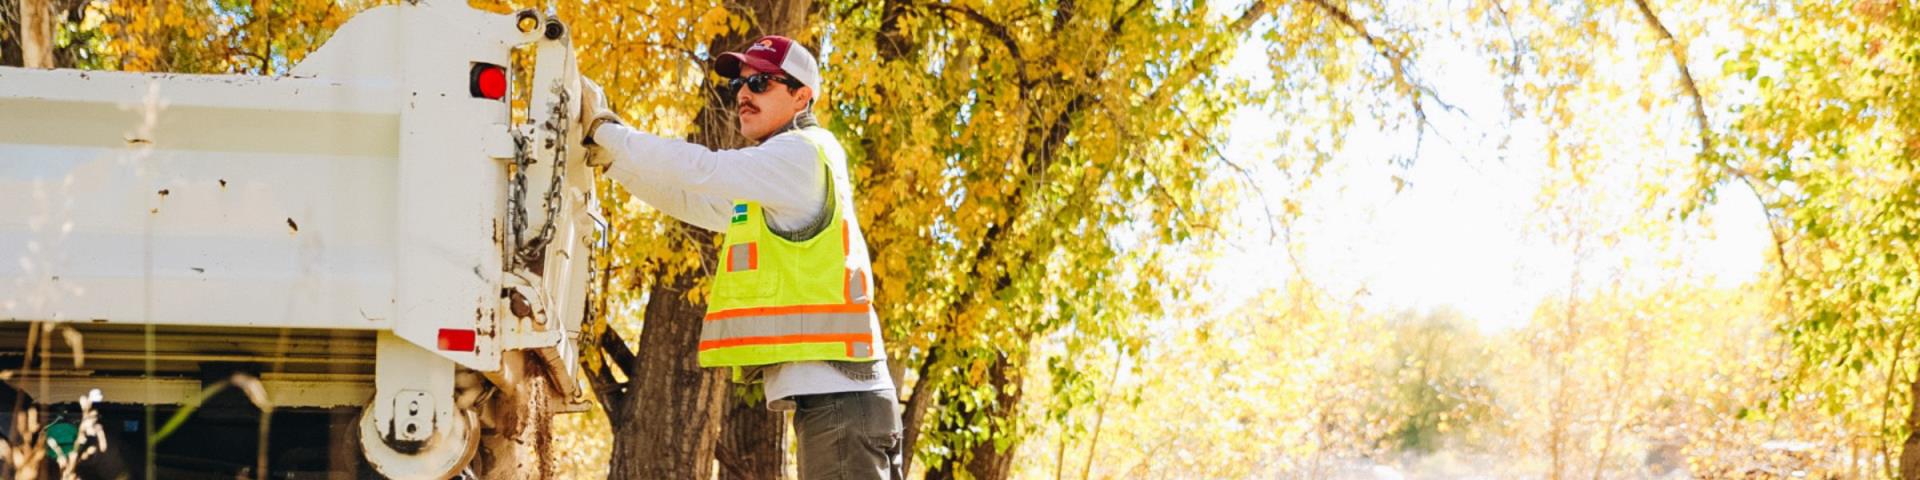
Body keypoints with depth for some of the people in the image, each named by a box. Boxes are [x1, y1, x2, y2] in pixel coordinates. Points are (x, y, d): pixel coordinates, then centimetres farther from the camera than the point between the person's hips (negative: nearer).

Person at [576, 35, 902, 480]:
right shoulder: (774, 180, 25)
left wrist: (605, 129, -8)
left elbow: (703, 170, -16)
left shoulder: (802, 154, -6)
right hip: (825, 395, 10)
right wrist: (606, 150, 13)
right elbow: (689, 199, 23)